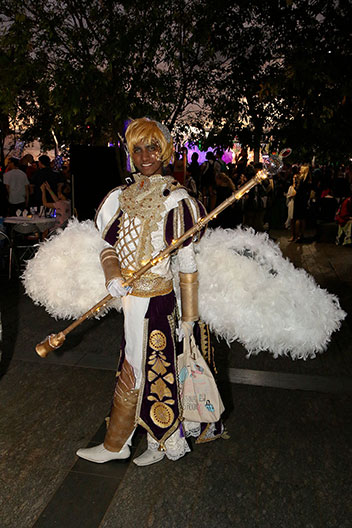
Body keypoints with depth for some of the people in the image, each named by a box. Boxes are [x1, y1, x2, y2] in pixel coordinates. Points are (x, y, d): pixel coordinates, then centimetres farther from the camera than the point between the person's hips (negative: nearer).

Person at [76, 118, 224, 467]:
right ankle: (163, 441, 39)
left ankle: (114, 446, 31)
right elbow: (109, 244, 8)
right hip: (132, 297, 6)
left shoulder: (175, 200, -12)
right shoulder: (124, 196, 7)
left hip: (154, 300, -6)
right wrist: (112, 276, -12)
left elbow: (188, 264, -12)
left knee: (135, 375, 9)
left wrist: (188, 316, -10)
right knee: (158, 371, 19)